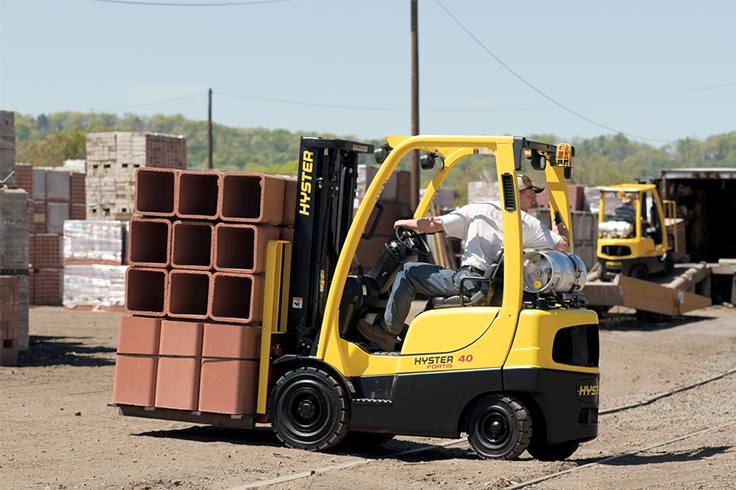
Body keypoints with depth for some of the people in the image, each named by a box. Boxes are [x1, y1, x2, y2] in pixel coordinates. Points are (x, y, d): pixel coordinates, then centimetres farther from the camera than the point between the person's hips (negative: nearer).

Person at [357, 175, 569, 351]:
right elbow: (562, 246, 6)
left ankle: (387, 331, 5)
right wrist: (559, 232, 30)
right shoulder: (530, 224, 6)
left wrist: (405, 223, 23)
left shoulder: (476, 210, 4)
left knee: (409, 272, 7)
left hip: (468, 280, -4)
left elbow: (434, 224, 5)